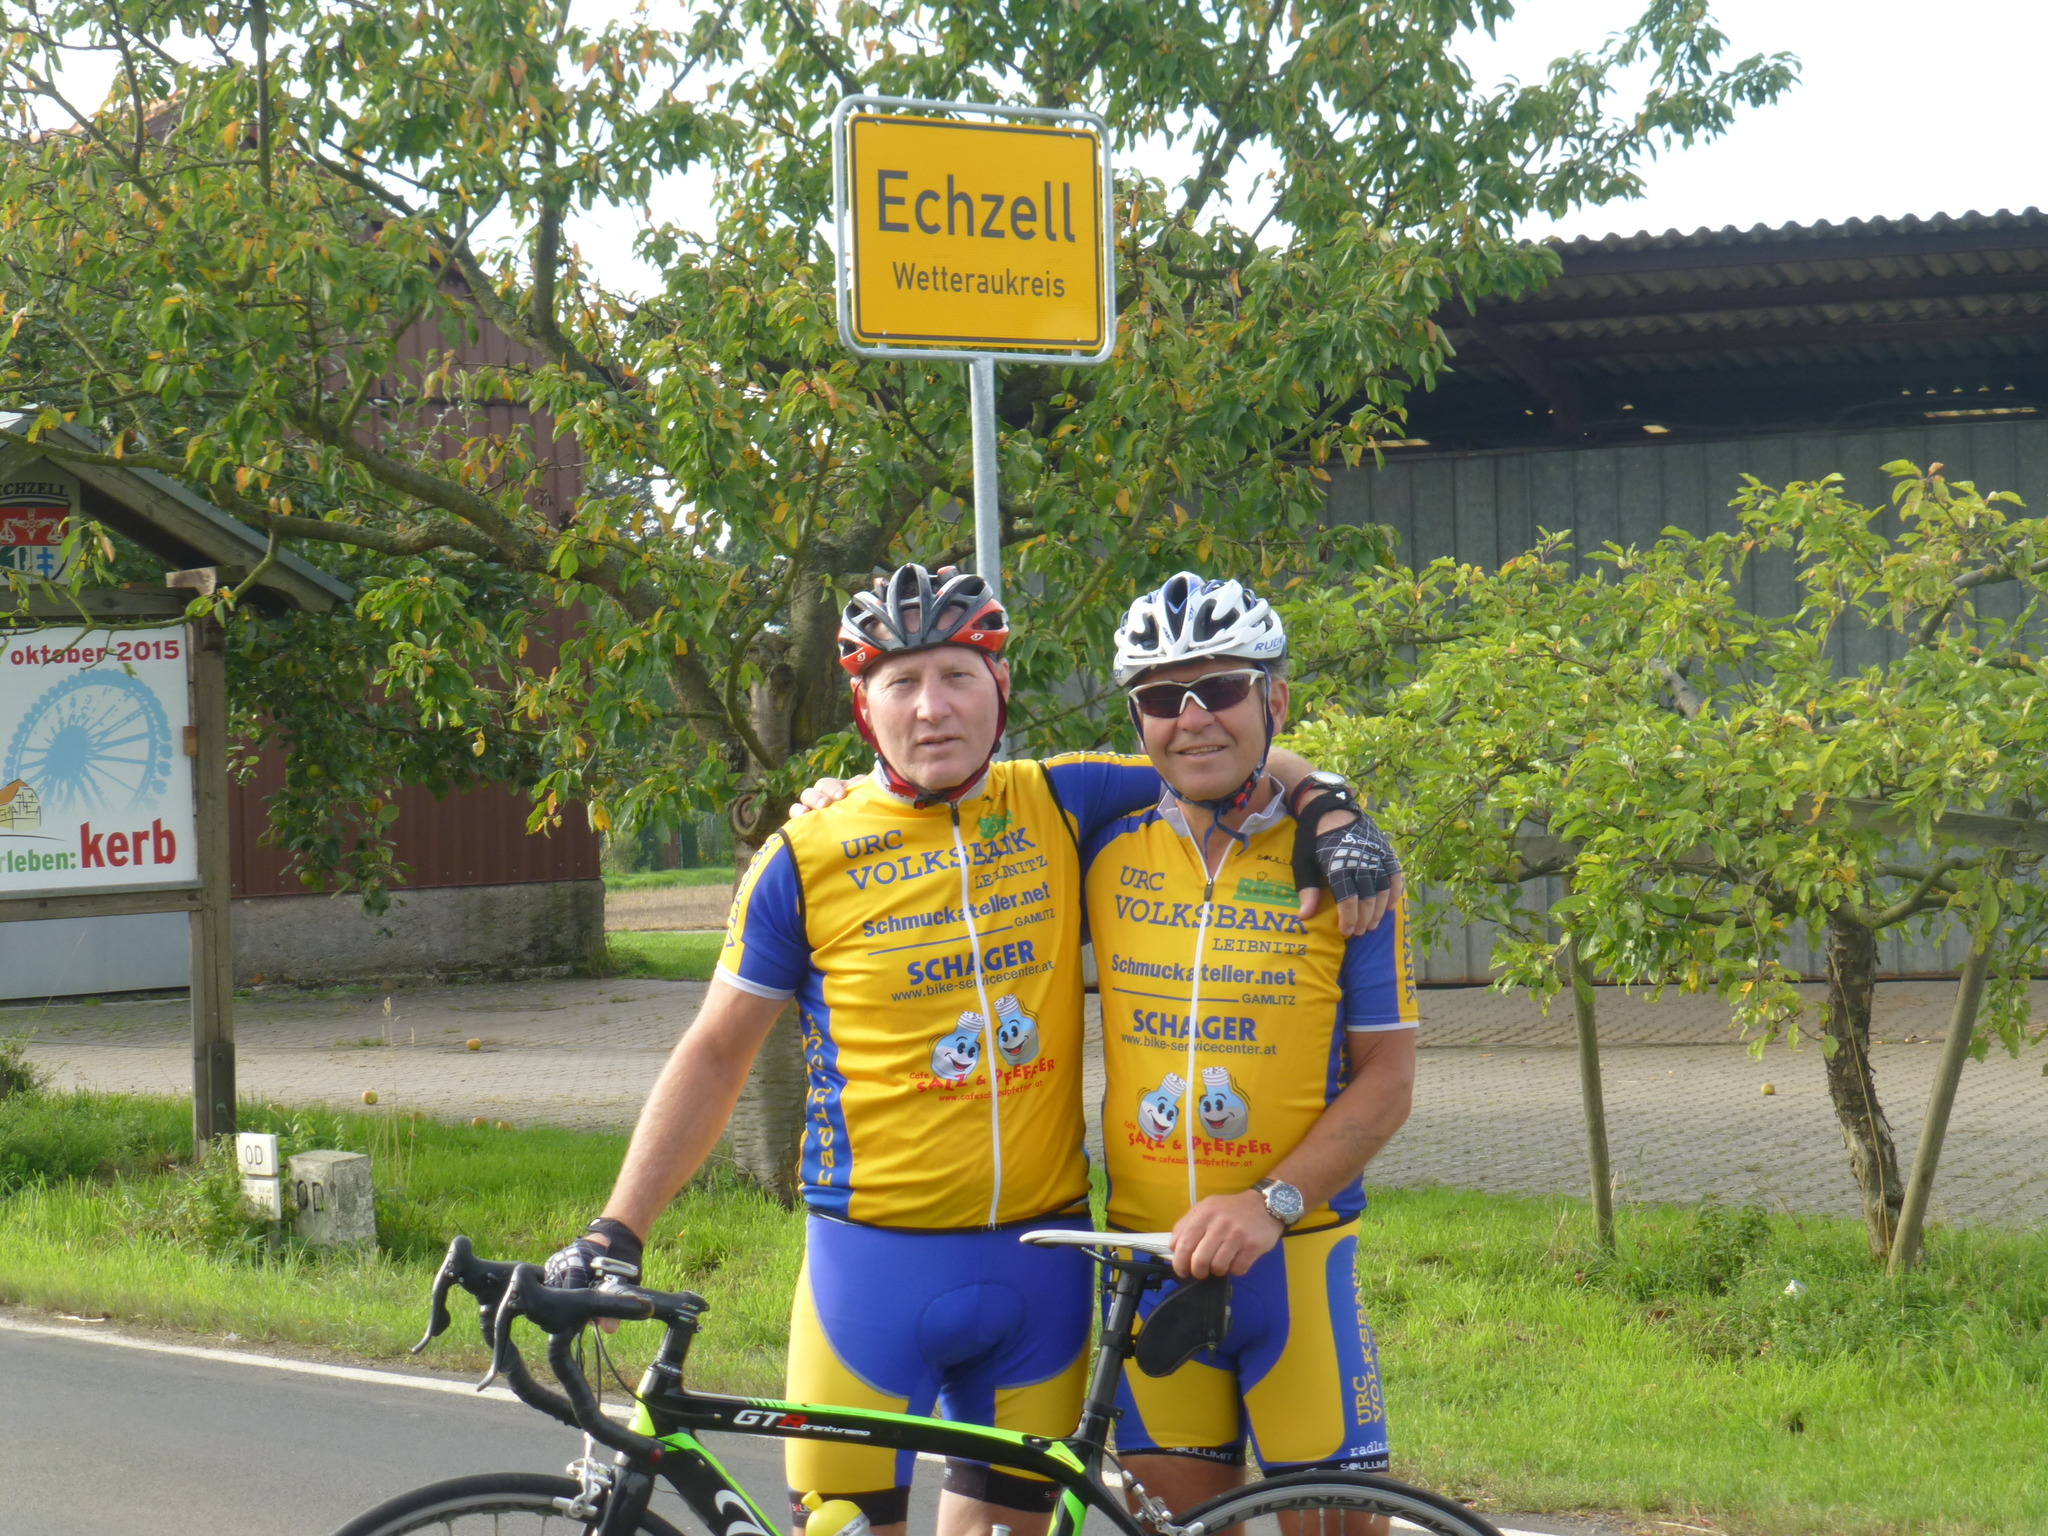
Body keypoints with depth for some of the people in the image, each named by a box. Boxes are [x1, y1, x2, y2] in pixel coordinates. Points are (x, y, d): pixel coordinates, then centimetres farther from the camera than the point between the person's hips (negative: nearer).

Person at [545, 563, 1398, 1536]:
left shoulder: (1059, 809, 3)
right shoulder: (807, 860, -3)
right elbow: (716, 1055, 4)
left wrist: (1330, 811, -6)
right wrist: (616, 1229, -2)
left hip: (1039, 1258, 3)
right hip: (874, 1261, -3)